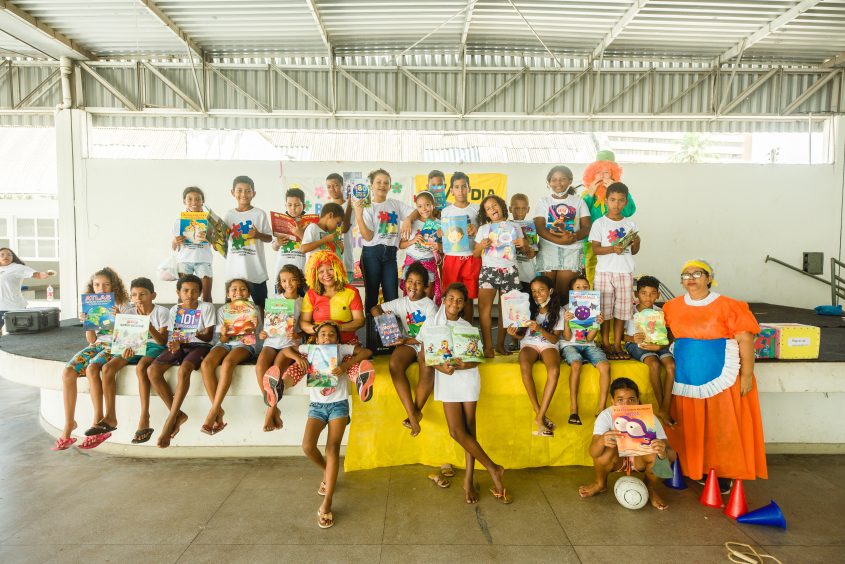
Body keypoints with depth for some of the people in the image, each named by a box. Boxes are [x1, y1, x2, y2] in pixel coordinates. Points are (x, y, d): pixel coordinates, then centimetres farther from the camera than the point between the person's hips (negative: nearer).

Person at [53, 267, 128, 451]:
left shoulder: (121, 307, -1)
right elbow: (91, 340, 13)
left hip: (114, 346, -5)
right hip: (97, 346, 6)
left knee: (91, 369, -33)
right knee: (67, 372, -19)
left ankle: (98, 420, -24)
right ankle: (69, 423, -10)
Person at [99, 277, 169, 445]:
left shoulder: (162, 312, -6)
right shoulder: (129, 313, 9)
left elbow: (163, 341, -14)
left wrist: (148, 323, -27)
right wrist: (126, 348, -19)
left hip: (155, 347, -5)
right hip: (134, 347, 6)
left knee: (140, 367, -37)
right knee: (107, 367, -20)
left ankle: (144, 420, -36)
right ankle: (110, 416, -11)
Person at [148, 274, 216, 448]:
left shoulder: (206, 307, 1)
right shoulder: (174, 310, 12)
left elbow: (208, 336, -6)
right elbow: (174, 335, 7)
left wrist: (196, 334, -26)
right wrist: (175, 343, -17)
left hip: (200, 345, -5)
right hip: (180, 346, 5)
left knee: (183, 370, -36)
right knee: (152, 370, -21)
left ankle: (171, 420, -25)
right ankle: (178, 414, -13)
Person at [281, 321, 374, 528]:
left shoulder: (342, 350, -1)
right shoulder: (310, 349, 6)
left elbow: (367, 352, -10)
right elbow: (287, 350, 12)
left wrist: (345, 365, -23)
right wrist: (298, 357, -11)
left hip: (339, 404, -2)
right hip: (317, 405, 2)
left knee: (333, 448, -14)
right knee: (307, 446, -15)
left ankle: (327, 503, -13)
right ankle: (327, 471, 19)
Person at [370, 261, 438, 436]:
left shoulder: (430, 305, -3)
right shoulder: (401, 303, 9)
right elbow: (375, 309, 16)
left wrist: (407, 340, -17)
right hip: (407, 343, 3)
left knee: (427, 369, -37)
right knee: (395, 364, -32)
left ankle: (417, 410, -12)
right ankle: (412, 415, -29)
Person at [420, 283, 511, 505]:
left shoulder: (466, 326, 6)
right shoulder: (432, 323, 4)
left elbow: (476, 359, 3)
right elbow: (423, 354, 2)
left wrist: (464, 365, -19)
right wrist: (440, 366, -17)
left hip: (468, 377, 1)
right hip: (446, 379, -1)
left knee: (469, 429, 0)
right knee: (457, 431, -8)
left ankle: (469, 481, 12)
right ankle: (493, 469, 6)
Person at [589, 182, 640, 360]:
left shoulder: (630, 224, 9)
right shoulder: (599, 223, -1)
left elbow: (634, 251, 13)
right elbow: (595, 249, -7)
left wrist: (636, 243, -8)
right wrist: (612, 249, -23)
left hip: (625, 272, 3)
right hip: (605, 271, -3)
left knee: (622, 309, 7)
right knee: (604, 310, 1)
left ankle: (617, 344, 17)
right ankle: (606, 344, 12)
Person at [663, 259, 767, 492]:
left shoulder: (726, 306, -8)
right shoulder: (673, 306, 6)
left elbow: (745, 340, -10)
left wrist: (747, 375, -13)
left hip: (720, 376, -4)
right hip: (686, 378, 4)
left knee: (723, 427, 3)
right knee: (692, 426, 10)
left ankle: (725, 473, 18)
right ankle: (700, 469, 25)